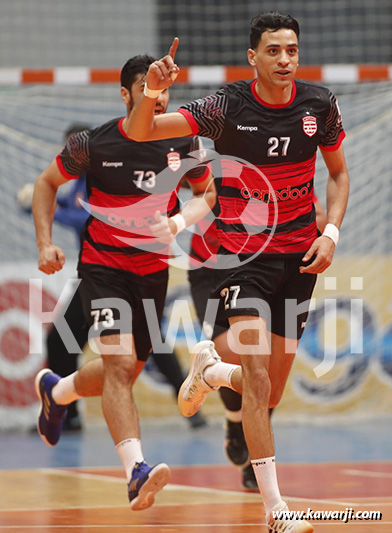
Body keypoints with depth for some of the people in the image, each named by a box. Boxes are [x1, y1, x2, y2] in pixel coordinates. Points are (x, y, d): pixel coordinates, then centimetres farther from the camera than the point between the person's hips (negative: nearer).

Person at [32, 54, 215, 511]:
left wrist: (178, 222, -10)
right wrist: (45, 243, -7)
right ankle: (135, 471, -30)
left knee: (128, 370, 15)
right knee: (120, 361, -23)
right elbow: (47, 183, 2)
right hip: (103, 265, -4)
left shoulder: (185, 143, -6)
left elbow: (207, 192, 10)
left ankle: (56, 391, 47)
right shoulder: (94, 144, -14)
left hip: (154, 267, 5)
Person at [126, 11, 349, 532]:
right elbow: (139, 132, -19)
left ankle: (209, 369, 44)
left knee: (270, 395, 10)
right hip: (243, 255, -4)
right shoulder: (228, 106, -14)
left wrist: (331, 232, -3)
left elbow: (338, 173, 12)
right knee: (258, 383, -17)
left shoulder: (320, 104, -4)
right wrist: (152, 91, -40)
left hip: (299, 256, 4)